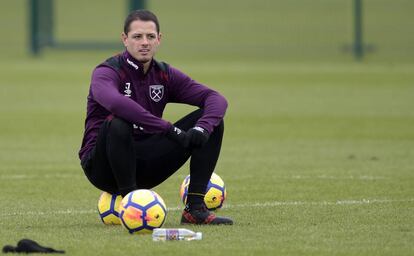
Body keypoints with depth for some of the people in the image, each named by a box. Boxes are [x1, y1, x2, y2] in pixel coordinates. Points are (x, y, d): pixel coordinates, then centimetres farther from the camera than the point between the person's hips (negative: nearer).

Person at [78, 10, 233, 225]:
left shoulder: (165, 74, 5)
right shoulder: (106, 72, -13)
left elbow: (216, 99, -4)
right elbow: (115, 102, -38)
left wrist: (201, 129, -26)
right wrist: (168, 129, -40)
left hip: (145, 165, 5)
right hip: (103, 165, -5)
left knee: (211, 121, -6)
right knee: (118, 124, -39)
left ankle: (195, 208, -11)